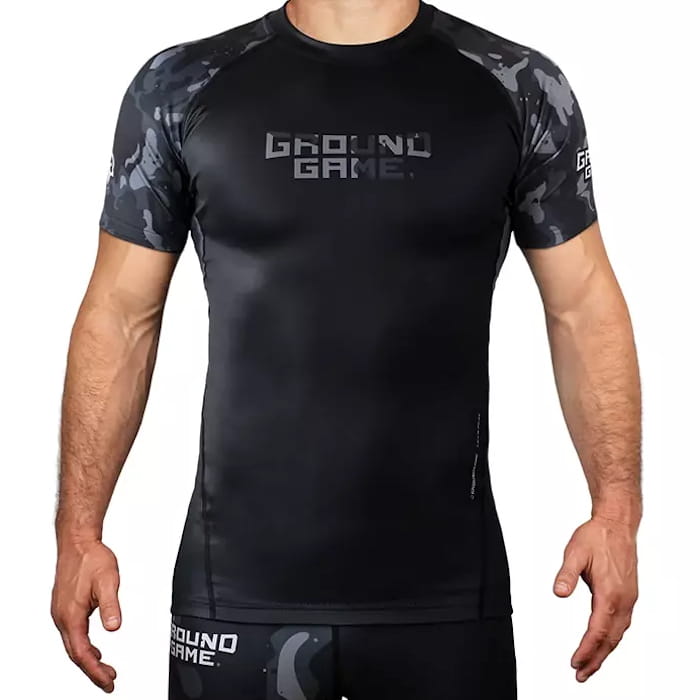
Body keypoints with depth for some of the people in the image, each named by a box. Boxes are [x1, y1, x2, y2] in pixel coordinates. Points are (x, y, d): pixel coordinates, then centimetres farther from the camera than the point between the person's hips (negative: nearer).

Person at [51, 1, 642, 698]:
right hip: (237, 584, 0)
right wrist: (79, 531, -3)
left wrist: (616, 510, -8)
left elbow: (584, 308, 3)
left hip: (447, 587, 0)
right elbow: (120, 316, 3)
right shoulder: (180, 88, 1)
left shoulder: (520, 89, 1)